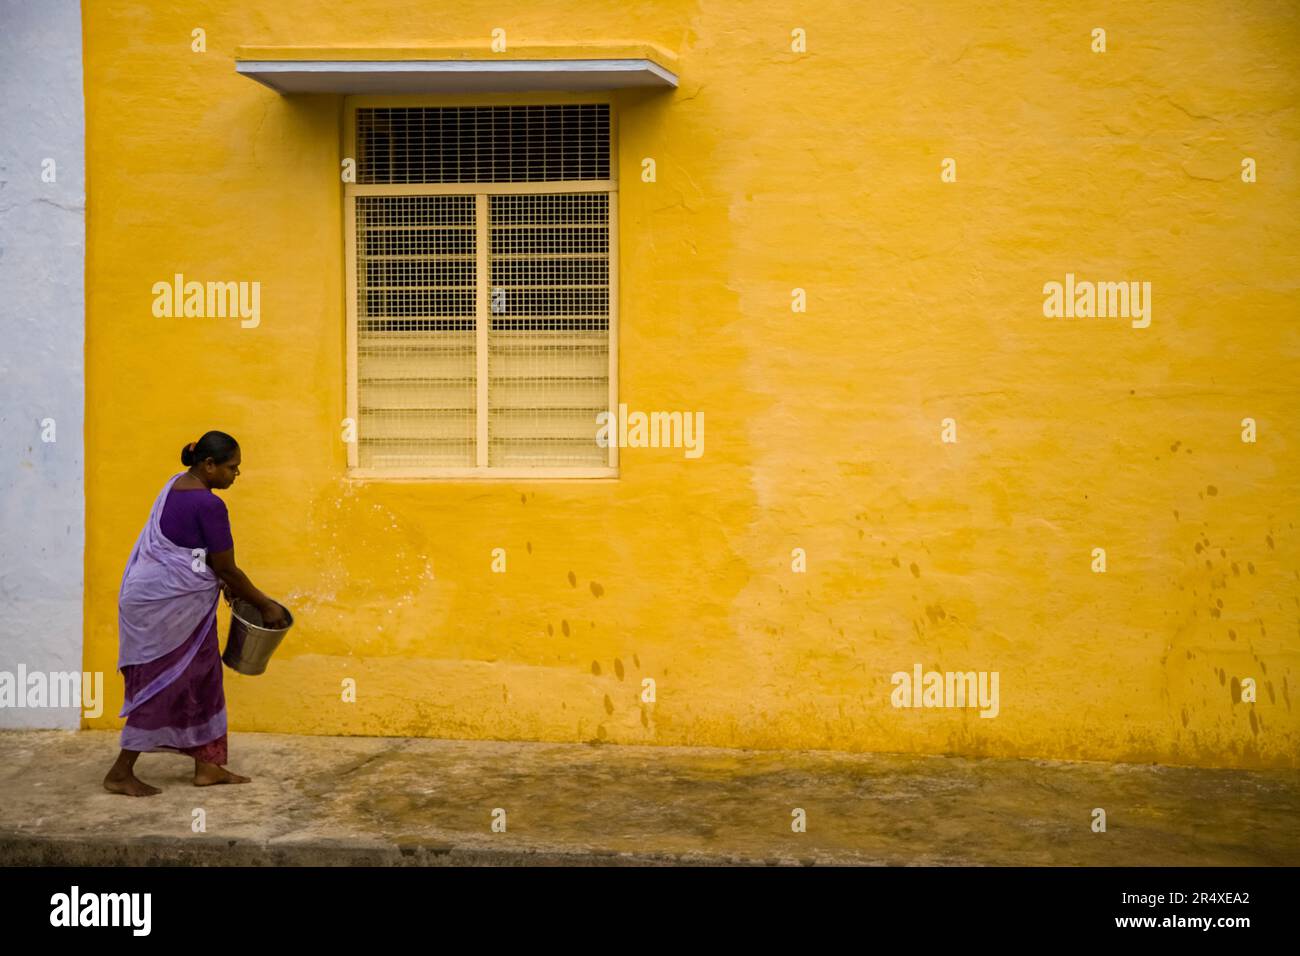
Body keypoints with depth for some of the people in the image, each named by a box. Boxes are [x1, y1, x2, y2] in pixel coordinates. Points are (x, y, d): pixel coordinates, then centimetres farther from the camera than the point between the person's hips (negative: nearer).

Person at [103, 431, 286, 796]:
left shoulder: (177, 485, 9)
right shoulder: (208, 505, -20)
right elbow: (227, 569, -15)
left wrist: (222, 583, 16)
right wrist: (265, 605, -3)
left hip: (161, 598, 10)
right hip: (169, 605, -10)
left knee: (200, 678, 13)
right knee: (164, 685, 0)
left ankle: (206, 766, 20)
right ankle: (120, 774, 8)